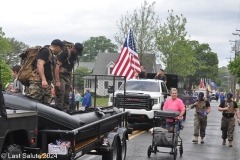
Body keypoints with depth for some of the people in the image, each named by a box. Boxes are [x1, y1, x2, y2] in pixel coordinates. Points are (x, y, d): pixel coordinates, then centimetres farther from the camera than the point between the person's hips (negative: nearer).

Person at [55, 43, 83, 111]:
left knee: (66, 99, 8)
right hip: (60, 77, -8)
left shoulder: (74, 57, 16)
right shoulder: (65, 53, -10)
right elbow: (57, 66, -16)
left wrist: (70, 84, 19)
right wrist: (57, 81, -22)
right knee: (60, 97, -13)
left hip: (67, 78, 8)